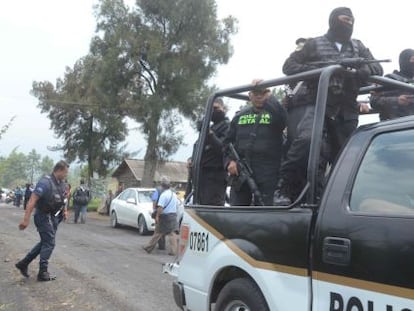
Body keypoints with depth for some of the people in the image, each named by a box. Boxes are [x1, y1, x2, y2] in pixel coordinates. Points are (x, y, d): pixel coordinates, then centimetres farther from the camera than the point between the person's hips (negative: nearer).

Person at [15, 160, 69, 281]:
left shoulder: (62, 184, 5)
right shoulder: (45, 182, -22)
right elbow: (32, 200, -26)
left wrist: (64, 210, 7)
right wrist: (26, 219, -29)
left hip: (53, 217, 9)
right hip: (44, 216, -9)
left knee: (45, 242, 16)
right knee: (49, 243, -5)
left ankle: (24, 263, 26)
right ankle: (43, 273, 5)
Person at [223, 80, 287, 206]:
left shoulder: (273, 113, 5)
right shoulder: (240, 116, 15)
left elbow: (282, 118, -21)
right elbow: (228, 141, 15)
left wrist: (268, 97, -20)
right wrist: (229, 160, 0)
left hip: (266, 176, -3)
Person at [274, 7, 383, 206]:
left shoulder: (358, 47, 22)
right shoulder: (314, 44, 11)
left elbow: (377, 68, 14)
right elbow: (289, 66, 6)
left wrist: (359, 70, -10)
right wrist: (319, 71, -10)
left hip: (347, 109, 5)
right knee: (305, 140, -30)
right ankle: (284, 189, -21)